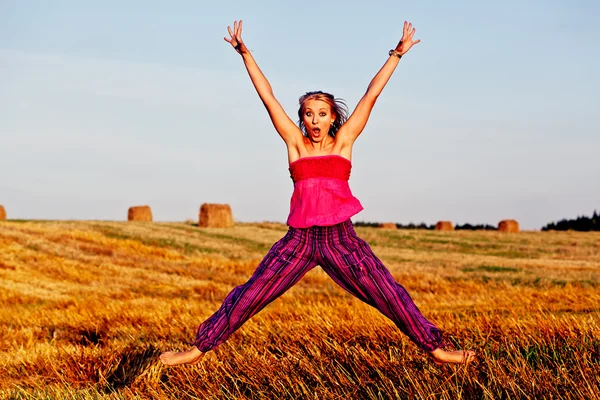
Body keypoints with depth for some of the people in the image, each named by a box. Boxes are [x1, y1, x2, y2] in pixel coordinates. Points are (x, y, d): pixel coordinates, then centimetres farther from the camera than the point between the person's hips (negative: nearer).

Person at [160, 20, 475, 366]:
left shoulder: (343, 142, 7)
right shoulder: (295, 143, 8)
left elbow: (372, 93, 6)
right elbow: (268, 96, 6)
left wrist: (397, 54, 7)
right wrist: (245, 53, 5)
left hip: (340, 237, 0)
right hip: (300, 237, 0)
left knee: (388, 295, -1)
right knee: (249, 296, -1)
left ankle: (434, 348, 9)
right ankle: (199, 349, 7)